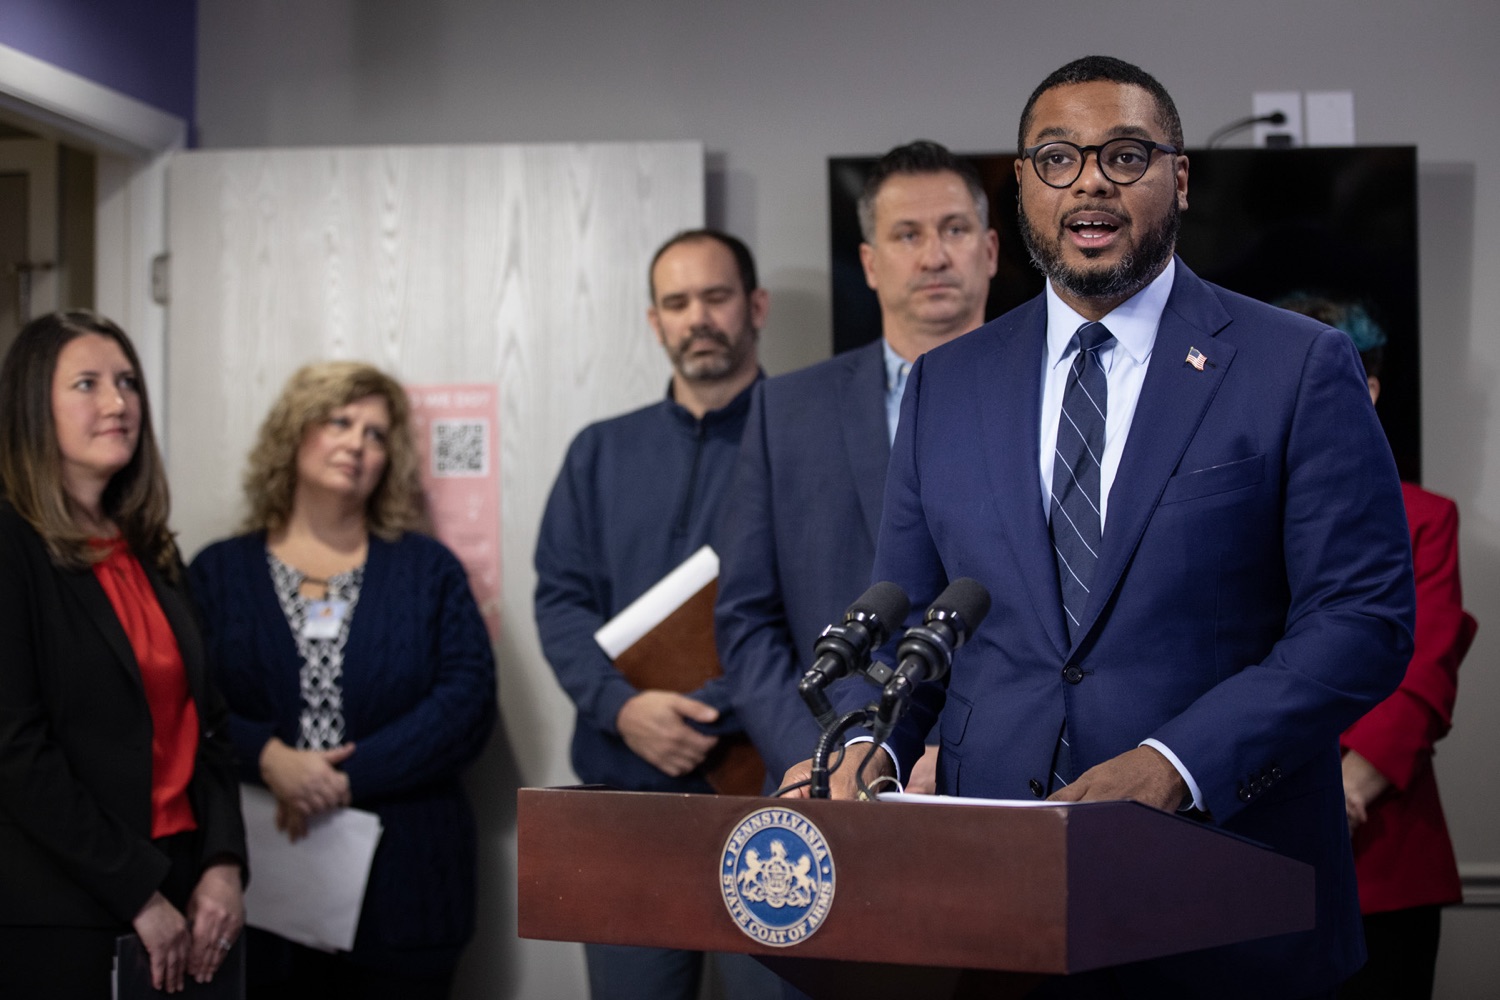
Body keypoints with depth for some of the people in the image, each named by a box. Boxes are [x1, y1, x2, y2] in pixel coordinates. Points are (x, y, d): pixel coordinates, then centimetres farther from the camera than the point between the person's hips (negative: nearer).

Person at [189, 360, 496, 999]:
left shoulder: (427, 569, 10)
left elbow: (469, 696, -3)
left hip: (403, 883, 1)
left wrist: (351, 777, -12)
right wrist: (268, 759, -19)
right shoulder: (220, 572, 10)